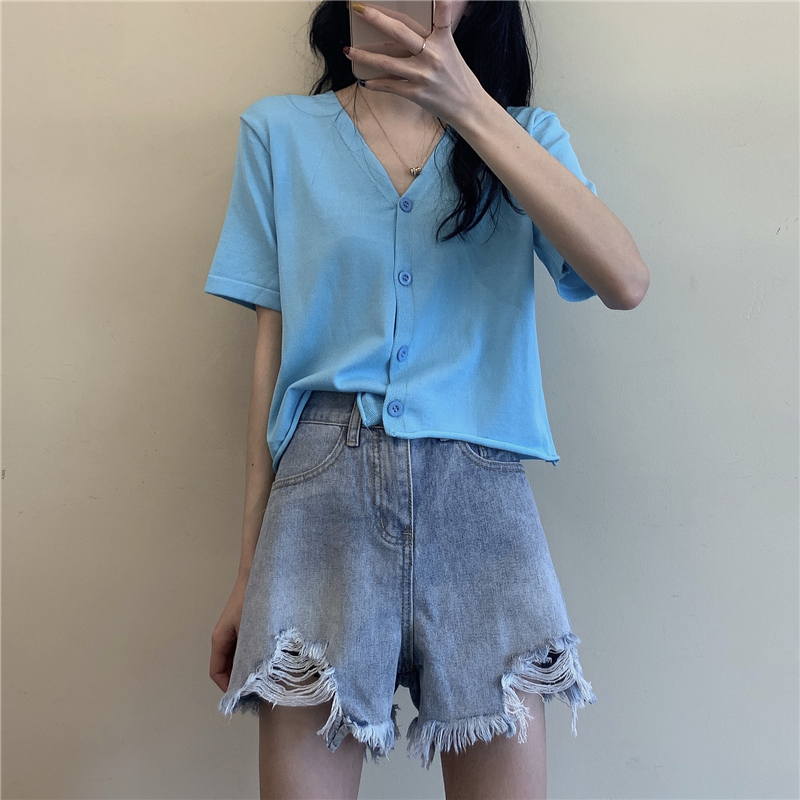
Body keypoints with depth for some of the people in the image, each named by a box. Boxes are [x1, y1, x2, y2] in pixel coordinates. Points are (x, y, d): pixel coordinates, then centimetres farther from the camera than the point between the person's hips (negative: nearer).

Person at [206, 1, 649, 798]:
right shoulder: (281, 131, 11)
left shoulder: (524, 133, 11)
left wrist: (467, 106, -11)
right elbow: (273, 349, 7)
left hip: (479, 494, 1)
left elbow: (624, 281, -8)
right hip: (324, 490, 0)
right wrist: (248, 573, 6)